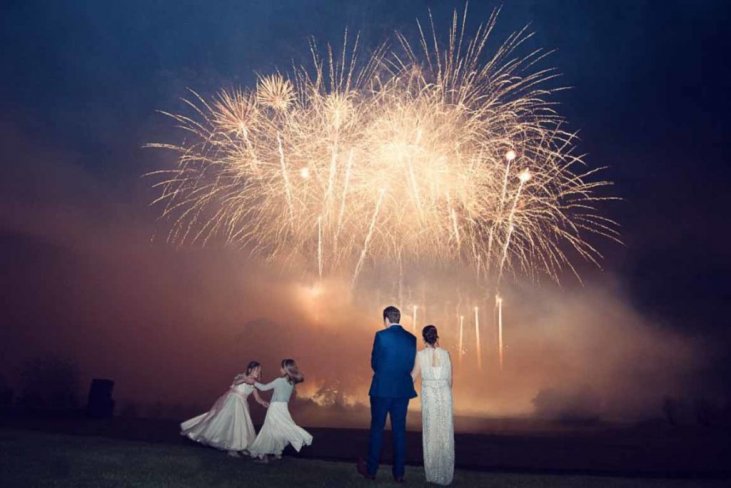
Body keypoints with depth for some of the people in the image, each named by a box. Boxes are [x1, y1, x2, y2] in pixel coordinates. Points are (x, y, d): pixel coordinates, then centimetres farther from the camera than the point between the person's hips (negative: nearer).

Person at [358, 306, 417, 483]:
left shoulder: (381, 335, -10)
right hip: (403, 390, 4)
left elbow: (374, 363, -4)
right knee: (399, 430, 10)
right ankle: (399, 473, 14)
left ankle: (371, 470, 17)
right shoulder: (411, 338, 3)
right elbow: (411, 365, 6)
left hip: (382, 388, -3)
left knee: (377, 429, 8)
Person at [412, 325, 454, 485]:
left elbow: (413, 377, -1)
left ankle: (433, 474, 17)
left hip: (428, 396, -2)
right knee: (445, 434, 10)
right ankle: (445, 473, 17)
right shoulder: (445, 354, 0)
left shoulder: (421, 354, -7)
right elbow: (450, 379, 6)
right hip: (445, 395, 2)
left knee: (431, 434, 9)